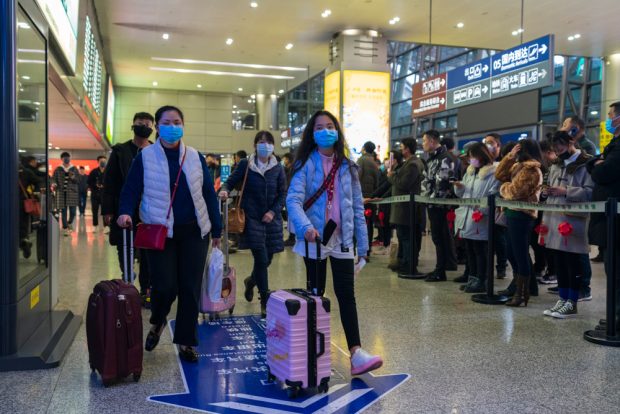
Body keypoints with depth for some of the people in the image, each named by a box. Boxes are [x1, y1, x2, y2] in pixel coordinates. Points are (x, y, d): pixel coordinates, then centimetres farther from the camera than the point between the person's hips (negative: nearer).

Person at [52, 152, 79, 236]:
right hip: (61, 193, 0)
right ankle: (65, 228, 7)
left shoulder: (74, 169, 9)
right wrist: (54, 184, -15)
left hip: (72, 192, 0)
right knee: (63, 211, 0)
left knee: (72, 211, -3)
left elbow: (79, 180, 4)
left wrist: (73, 177, -16)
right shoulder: (58, 169, 9)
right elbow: (54, 178, 6)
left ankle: (70, 223, 26)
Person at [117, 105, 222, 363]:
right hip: (160, 232, -2)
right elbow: (131, 190, 2)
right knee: (165, 286, -6)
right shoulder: (145, 157, 1)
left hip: (193, 232, 2)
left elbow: (208, 193, 9)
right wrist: (125, 213, -19)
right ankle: (157, 322, 29)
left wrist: (217, 229, 8)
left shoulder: (195, 157, 7)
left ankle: (186, 342, 20)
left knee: (190, 288, 4)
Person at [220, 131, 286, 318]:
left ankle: (251, 281, 44)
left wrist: (273, 211, -8)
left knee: (267, 259, 11)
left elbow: (283, 193, 5)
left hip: (271, 218, 3)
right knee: (261, 259, -9)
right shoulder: (246, 165, -1)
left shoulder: (278, 168, 4)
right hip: (252, 218, -3)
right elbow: (231, 181, 2)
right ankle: (265, 302, 3)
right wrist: (225, 190, -20)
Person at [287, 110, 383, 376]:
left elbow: (357, 206, 9)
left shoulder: (347, 167, 8)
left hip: (342, 239, 2)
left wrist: (363, 242, 5)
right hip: (315, 239, -2)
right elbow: (293, 199, -17)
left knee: (346, 294, -4)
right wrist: (305, 226, -36)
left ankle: (356, 353, -9)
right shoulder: (306, 164, -4)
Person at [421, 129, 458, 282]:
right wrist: (426, 196, 13)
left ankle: (440, 272, 2)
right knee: (438, 236, 13)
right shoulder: (432, 159, 18)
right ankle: (440, 268, 21)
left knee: (440, 237, -4)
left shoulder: (444, 159, -13)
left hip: (440, 204, -9)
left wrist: (432, 198, -15)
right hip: (433, 204, 9)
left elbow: (442, 183, -20)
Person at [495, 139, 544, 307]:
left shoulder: (531, 169, -15)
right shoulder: (519, 166, 15)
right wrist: (510, 156, 7)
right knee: (513, 252, 15)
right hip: (514, 213, 10)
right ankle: (518, 289, 25)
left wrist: (503, 187, 1)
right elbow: (499, 175, 16)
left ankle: (522, 293, 6)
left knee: (521, 254, -3)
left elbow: (514, 191, -21)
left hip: (521, 215, -10)